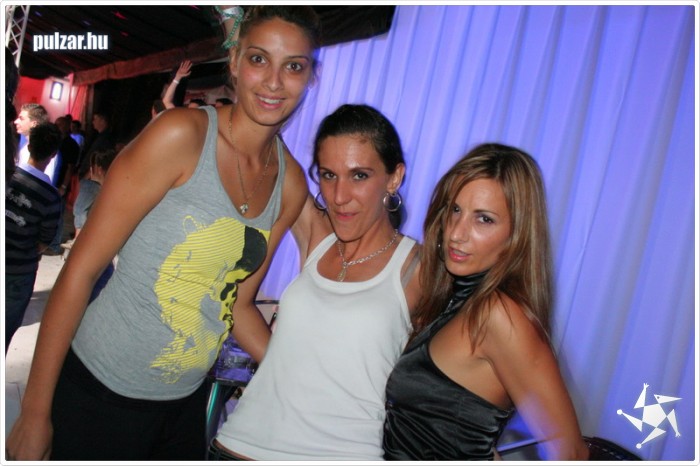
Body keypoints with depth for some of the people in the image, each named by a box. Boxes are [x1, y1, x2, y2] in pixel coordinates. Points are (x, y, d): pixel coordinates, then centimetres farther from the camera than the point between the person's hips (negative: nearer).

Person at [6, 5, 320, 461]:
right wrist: (35, 412, -12)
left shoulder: (291, 185, -3)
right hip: (99, 393, -5)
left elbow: (239, 306, 5)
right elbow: (81, 268, -16)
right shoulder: (182, 134, -18)